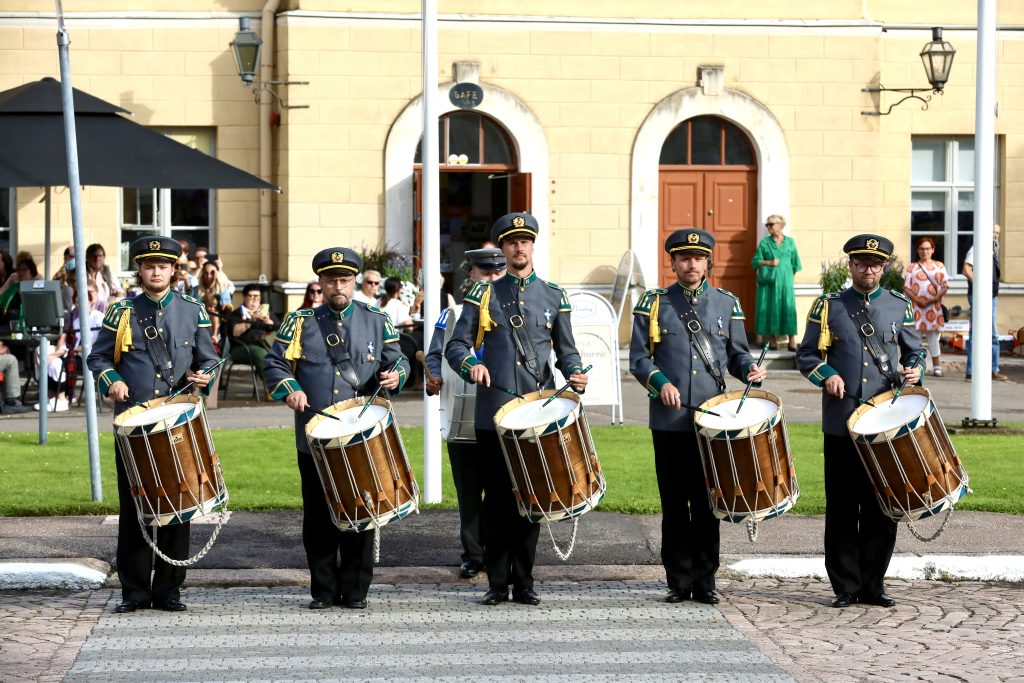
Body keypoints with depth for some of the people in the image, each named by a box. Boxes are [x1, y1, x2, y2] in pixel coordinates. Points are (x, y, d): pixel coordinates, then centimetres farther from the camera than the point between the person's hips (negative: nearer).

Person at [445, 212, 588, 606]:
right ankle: (497, 584, 7)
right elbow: (455, 347, 4)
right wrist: (471, 365, -17)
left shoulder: (554, 297, 11)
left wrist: (576, 375, -8)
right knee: (497, 497, 1)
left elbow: (567, 351, 13)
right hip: (494, 413, -1)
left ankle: (524, 582, 12)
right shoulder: (483, 295, 7)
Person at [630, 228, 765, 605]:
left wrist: (751, 369, -9)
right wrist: (660, 383, -15)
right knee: (674, 503, 3)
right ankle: (679, 581, 10)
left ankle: (705, 580, 10)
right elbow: (638, 359, 3)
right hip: (669, 420, -1)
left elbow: (736, 353, 13)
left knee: (707, 503, 3)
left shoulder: (727, 304, 10)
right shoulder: (653, 304, 5)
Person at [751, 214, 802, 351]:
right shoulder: (765, 243, 7)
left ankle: (792, 342, -7)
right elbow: (756, 261, 3)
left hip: (785, 282, 0)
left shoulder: (790, 242, 10)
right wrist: (769, 263, -10)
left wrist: (788, 276, 8)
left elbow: (795, 263, 14)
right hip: (769, 282, 0)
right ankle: (773, 340, 3)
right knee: (770, 308, -3)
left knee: (788, 308, -6)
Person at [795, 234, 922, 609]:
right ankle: (846, 587, 9)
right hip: (841, 423, -1)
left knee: (882, 507, 3)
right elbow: (806, 355, 8)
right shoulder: (828, 306, 7)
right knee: (842, 507, 1)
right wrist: (827, 375, -11)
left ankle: (873, 585, 13)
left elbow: (913, 352, 15)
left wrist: (914, 371, -7)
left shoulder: (899, 306, 10)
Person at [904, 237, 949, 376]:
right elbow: (906, 287, 2)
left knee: (933, 336, 3)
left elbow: (945, 286, 5)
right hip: (916, 306, -1)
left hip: (934, 306, 1)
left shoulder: (939, 266, 13)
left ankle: (937, 367, 7)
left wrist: (935, 298, -11)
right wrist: (917, 300, -13)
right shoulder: (912, 267, 10)